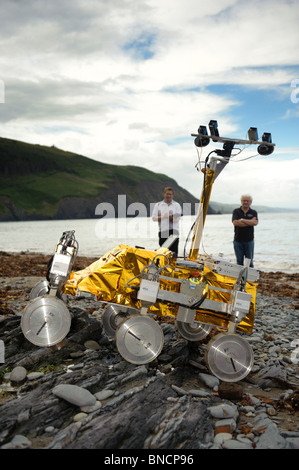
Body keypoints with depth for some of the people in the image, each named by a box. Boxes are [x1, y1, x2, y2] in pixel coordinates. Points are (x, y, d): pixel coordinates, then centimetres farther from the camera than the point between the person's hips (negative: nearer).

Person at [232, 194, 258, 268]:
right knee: (239, 262, 6)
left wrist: (242, 220, -14)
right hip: (238, 240, 0)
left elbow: (255, 222, -13)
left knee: (249, 262, 4)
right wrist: (250, 222, -10)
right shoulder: (236, 211, 4)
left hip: (249, 240, 0)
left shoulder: (253, 213, 6)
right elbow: (235, 222, -14)